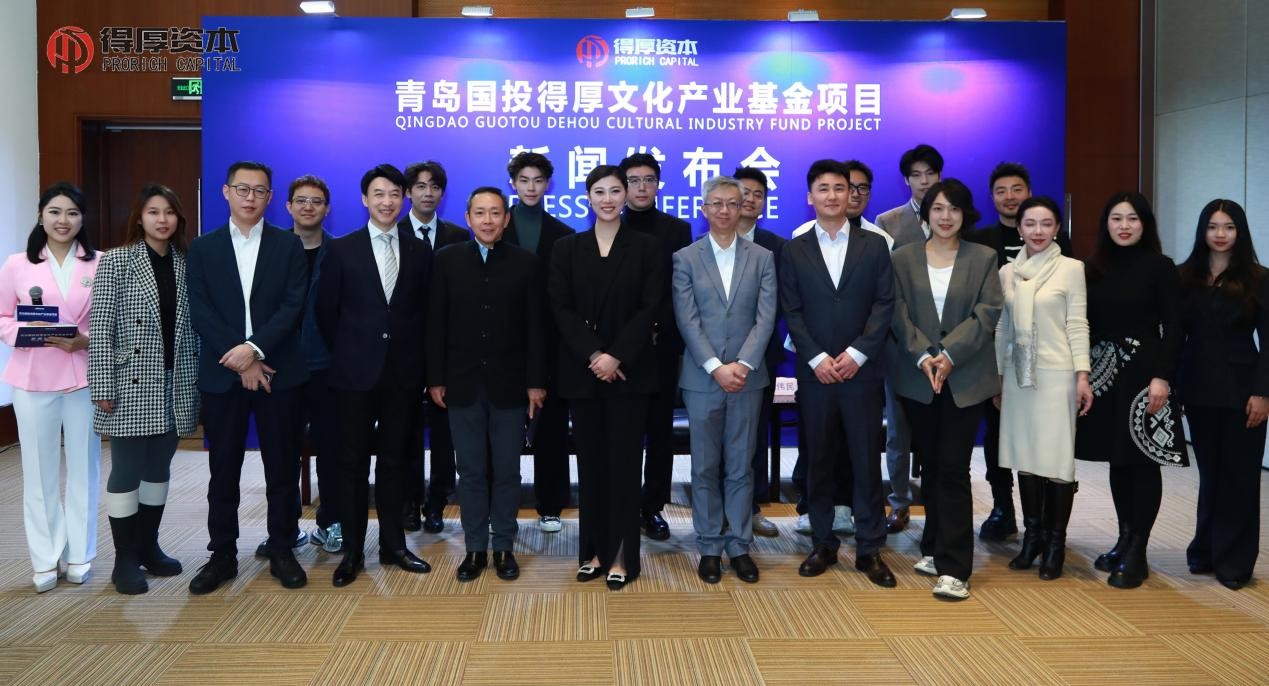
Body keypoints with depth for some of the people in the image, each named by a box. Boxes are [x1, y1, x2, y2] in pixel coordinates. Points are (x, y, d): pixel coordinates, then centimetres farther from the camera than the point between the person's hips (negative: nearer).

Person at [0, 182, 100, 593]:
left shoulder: (100, 264, 1)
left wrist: (85, 340, -16)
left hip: (83, 377, 0)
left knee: (83, 467, 7)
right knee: (39, 470, 5)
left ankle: (79, 555, 20)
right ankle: (45, 559, 16)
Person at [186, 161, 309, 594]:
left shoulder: (289, 245, 4)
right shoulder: (203, 248, 7)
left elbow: (293, 306, -6)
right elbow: (200, 313, -1)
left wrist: (254, 348, -18)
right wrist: (239, 361, -11)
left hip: (278, 372, -1)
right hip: (221, 374, 1)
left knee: (282, 467, 5)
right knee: (223, 469, 7)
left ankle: (282, 550, 17)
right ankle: (222, 554, 18)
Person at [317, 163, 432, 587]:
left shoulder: (419, 251, 5)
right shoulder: (341, 250, 0)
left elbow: (424, 311, 8)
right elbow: (326, 312, 3)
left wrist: (416, 359, 3)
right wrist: (345, 355, 4)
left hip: (403, 373, 2)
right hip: (356, 371, -2)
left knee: (393, 460, 10)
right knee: (354, 462, 5)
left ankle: (392, 545, 20)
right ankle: (352, 552, 14)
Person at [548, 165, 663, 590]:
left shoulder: (647, 247, 3)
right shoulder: (567, 248, 7)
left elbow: (650, 308, -5)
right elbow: (561, 308, -1)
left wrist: (617, 356, -15)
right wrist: (594, 355, -13)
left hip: (630, 370, -2)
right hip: (582, 371, 2)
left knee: (624, 461, 0)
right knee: (591, 462, 6)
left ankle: (622, 556, 6)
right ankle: (594, 551, 16)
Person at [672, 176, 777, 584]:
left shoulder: (762, 258, 7)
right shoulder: (685, 259, 3)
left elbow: (766, 317, -2)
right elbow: (687, 321, -5)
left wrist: (743, 365, -14)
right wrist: (717, 367, -14)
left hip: (747, 378, 1)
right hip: (702, 378, -1)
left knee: (741, 467, 8)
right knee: (705, 468, 6)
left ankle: (739, 546, 18)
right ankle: (709, 547, 16)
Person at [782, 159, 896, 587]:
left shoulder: (874, 246, 7)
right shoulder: (794, 250, 7)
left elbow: (885, 304, -1)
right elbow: (792, 312, 1)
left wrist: (856, 353, -12)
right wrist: (818, 359, -11)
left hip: (861, 371, 0)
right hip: (814, 373, 1)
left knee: (866, 460, 2)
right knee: (819, 461, 6)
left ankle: (870, 549, 11)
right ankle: (823, 545, 16)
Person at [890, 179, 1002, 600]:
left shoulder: (983, 258, 4)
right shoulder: (904, 258, 7)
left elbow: (988, 313, -5)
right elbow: (899, 314, 0)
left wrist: (949, 354, -16)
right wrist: (924, 355, -14)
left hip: (965, 377, -2)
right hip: (917, 377, 2)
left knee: (953, 468, -7)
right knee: (930, 466, 10)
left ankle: (953, 568, -5)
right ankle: (936, 549, 23)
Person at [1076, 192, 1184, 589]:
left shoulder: (1159, 267, -4)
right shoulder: (1095, 268, 7)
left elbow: (1173, 328, -7)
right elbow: (1087, 325, 7)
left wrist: (1162, 377, -15)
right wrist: (1084, 373, 0)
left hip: (1143, 372, -4)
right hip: (1105, 374, 4)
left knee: (1143, 461, 0)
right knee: (1117, 459, 11)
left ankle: (1136, 553, 7)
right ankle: (1124, 541, 22)